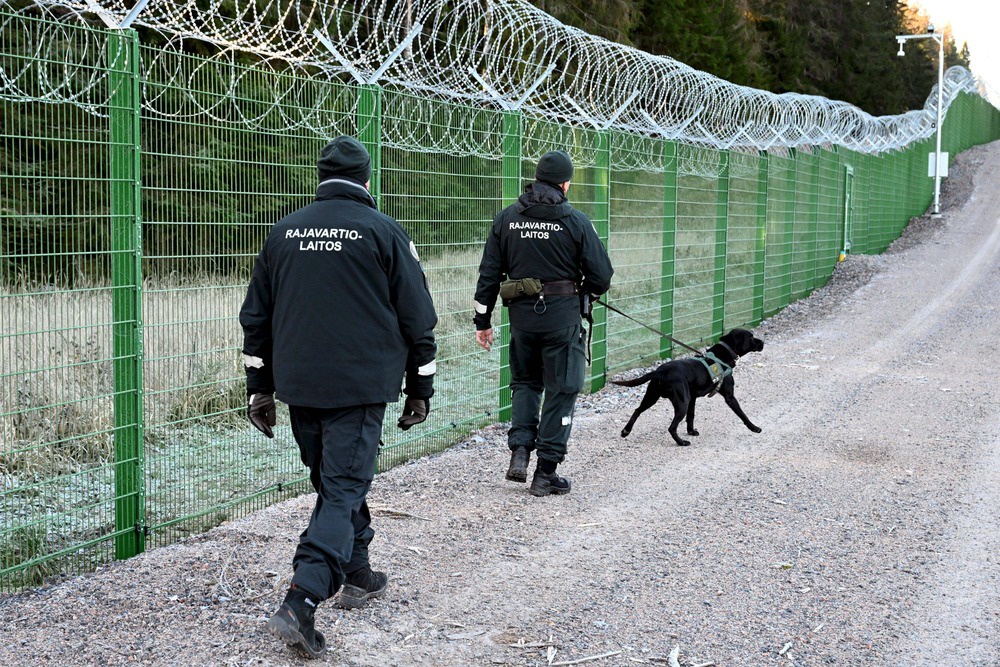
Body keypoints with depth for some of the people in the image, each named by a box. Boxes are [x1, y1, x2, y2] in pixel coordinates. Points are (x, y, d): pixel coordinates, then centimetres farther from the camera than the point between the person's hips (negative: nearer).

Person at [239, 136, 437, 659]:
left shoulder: (284, 232, 9)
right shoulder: (384, 233, -3)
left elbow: (256, 316, 13)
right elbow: (418, 320, -1)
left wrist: (259, 388, 20)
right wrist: (420, 390, 8)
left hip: (299, 388, 5)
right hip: (358, 389, -4)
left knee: (334, 483, 21)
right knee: (343, 492, -4)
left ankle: (357, 575, 34)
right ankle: (300, 605, -17)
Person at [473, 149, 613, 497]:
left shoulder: (506, 218, 4)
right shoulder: (575, 221, -7)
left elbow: (489, 273, 5)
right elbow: (601, 275, -4)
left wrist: (482, 320, 11)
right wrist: (587, 291, 19)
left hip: (521, 315, 3)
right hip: (562, 315, -3)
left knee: (525, 381, 23)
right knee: (561, 390, 7)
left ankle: (520, 449, 5)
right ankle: (546, 473, 8)